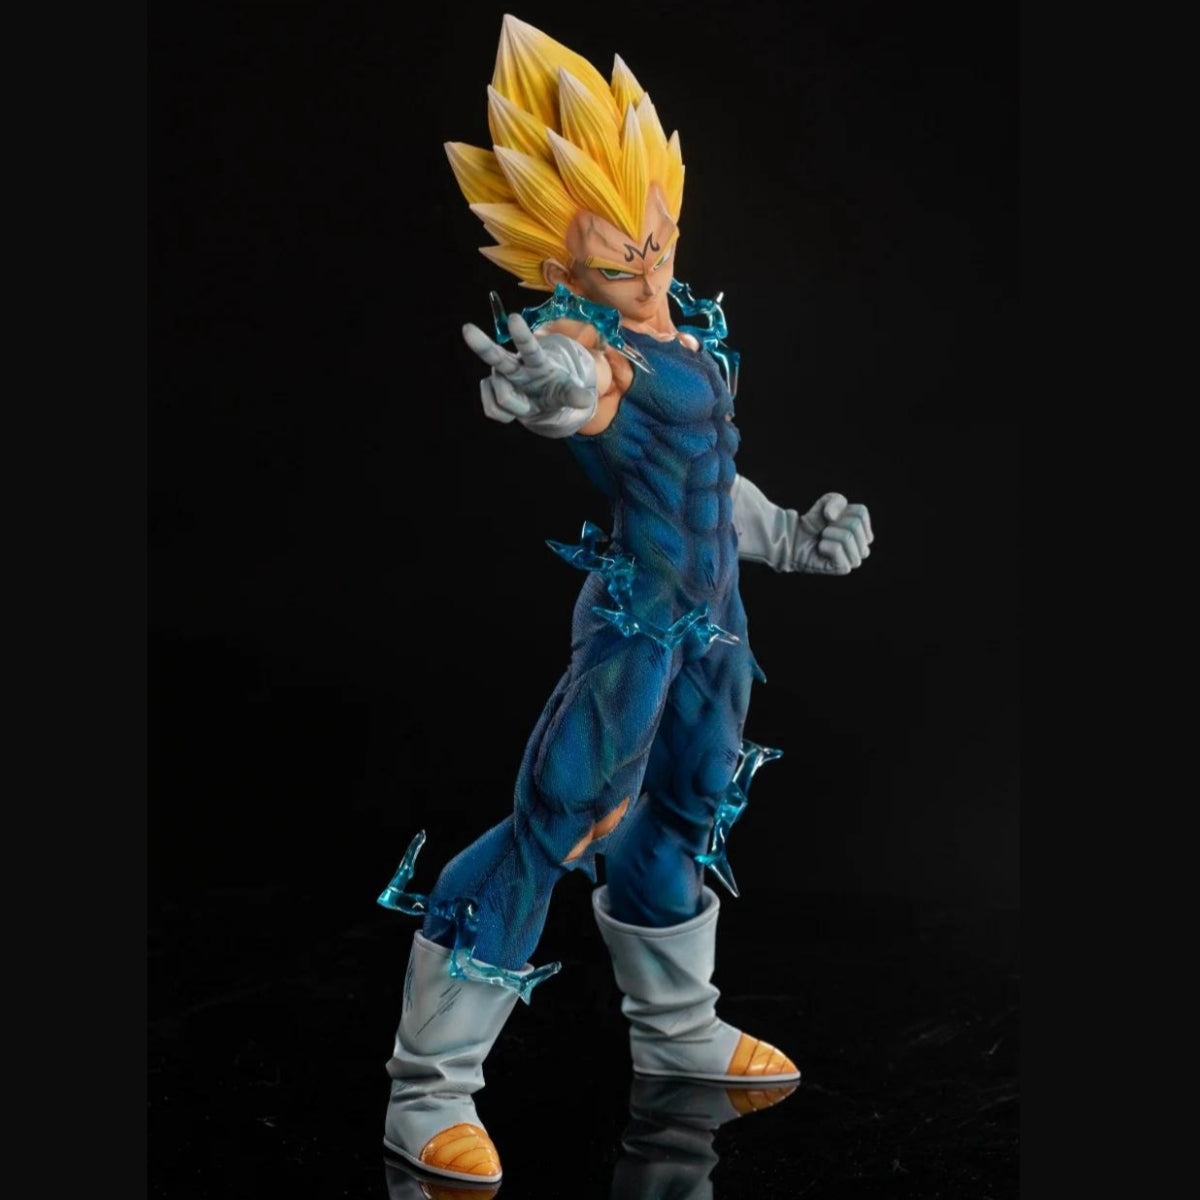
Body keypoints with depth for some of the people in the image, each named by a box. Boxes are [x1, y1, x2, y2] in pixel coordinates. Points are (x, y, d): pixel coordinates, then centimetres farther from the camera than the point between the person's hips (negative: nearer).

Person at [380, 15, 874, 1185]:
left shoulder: (687, 331, 8)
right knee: (551, 827, -9)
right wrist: (552, 382, -68)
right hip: (633, 614, -9)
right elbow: (584, 386, -45)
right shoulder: (583, 341, -19)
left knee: (688, 813, 21)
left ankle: (675, 1027, 43)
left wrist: (785, 535, 31)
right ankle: (429, 1089, 2)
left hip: (712, 612, 9)